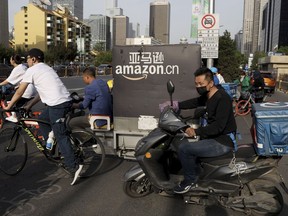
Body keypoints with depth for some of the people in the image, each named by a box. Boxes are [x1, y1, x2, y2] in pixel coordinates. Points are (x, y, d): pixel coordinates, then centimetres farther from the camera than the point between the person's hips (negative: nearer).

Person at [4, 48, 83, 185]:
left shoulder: (32, 70, 1)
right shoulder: (46, 68, 27)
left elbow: (19, 92, 5)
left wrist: (8, 106, 19)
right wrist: (29, 106, 34)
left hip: (57, 104, -9)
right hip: (66, 100, 9)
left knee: (60, 136, -5)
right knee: (42, 119, 26)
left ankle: (73, 166, -7)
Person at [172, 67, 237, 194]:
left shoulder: (222, 98, -20)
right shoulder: (207, 95, 6)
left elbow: (219, 126, -27)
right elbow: (195, 102, 25)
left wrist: (196, 132, -31)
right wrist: (177, 105, 13)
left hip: (224, 141, -10)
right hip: (213, 136, 10)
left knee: (184, 149, -21)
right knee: (180, 142, 11)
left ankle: (190, 181, 1)